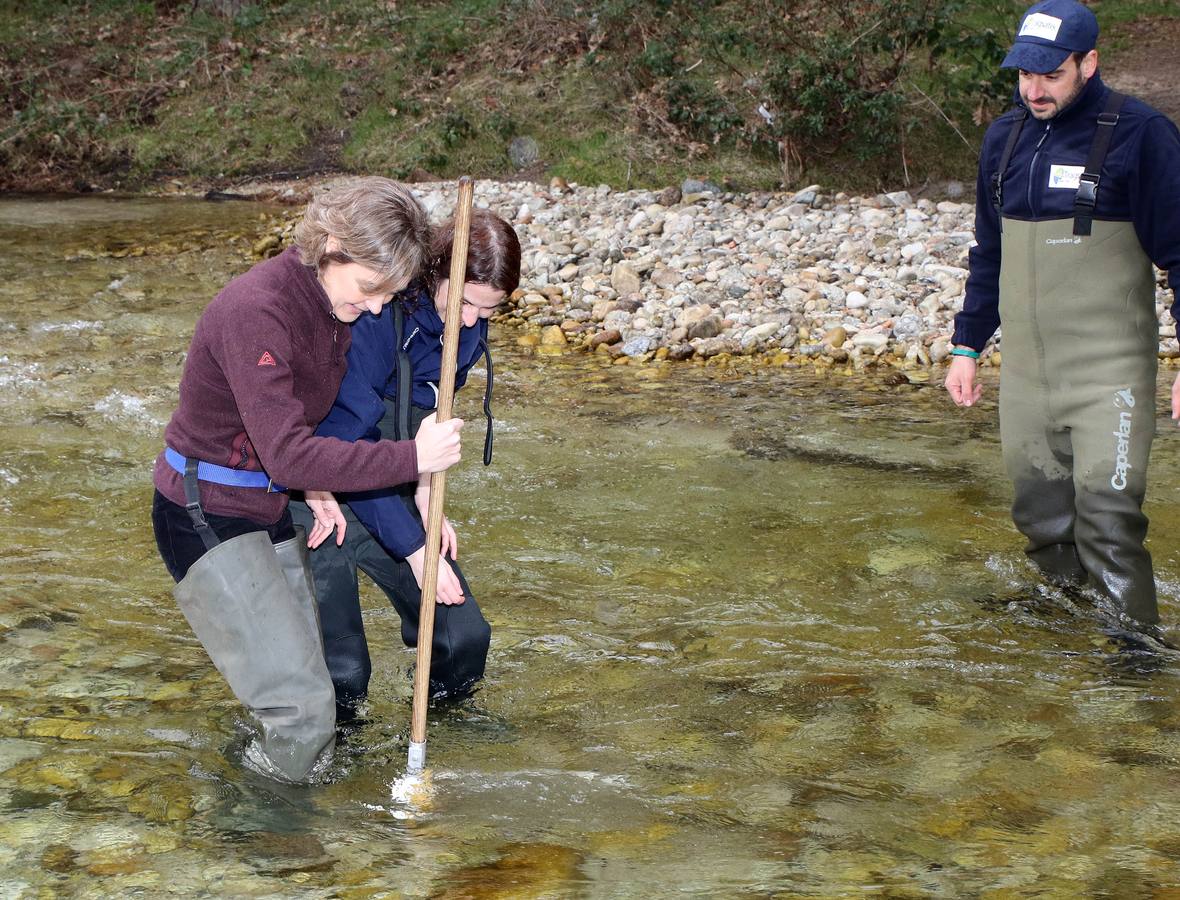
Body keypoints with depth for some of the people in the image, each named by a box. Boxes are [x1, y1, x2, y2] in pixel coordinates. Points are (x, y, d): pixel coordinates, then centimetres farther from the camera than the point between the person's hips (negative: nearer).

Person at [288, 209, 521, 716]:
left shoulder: (468, 327, -4)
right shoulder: (371, 315, -29)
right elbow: (348, 440, -27)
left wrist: (426, 500, -7)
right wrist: (414, 549, -25)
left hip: (390, 495, 7)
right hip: (319, 492, -7)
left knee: (463, 636, 5)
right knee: (342, 674, -12)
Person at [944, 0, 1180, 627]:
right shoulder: (1005, 138, 10)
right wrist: (966, 346, 19)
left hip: (1109, 368, -6)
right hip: (1024, 369, 6)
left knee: (1107, 519, -12)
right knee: (1042, 519, 8)